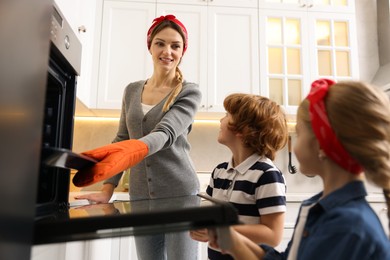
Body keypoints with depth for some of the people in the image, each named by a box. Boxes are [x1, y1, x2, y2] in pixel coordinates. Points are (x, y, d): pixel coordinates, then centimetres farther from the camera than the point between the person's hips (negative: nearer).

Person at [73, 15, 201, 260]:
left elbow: (166, 133, -21)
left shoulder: (190, 92, -5)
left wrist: (131, 151, -41)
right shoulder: (132, 90, 8)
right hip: (140, 196, 4)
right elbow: (121, 139, 8)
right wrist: (107, 189, -2)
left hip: (179, 193, -3)